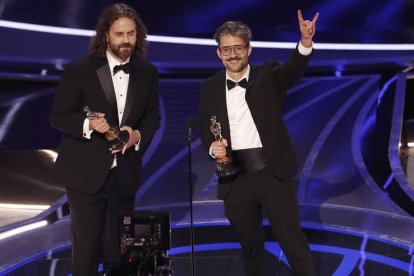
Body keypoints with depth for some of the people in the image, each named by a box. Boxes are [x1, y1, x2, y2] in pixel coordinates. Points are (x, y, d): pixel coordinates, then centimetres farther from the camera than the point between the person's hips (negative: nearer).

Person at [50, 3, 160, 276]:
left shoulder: (148, 72, 2)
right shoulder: (79, 69, -9)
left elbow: (152, 116, 8)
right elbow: (58, 116, -7)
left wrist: (138, 136, -14)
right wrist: (87, 124, -27)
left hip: (125, 174, 3)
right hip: (86, 172, -3)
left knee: (119, 246, 15)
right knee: (87, 245, 8)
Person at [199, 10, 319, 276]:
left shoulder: (268, 75, 0)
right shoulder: (210, 88, 7)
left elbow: (291, 71, -19)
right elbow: (205, 128, 12)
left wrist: (305, 42, -39)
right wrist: (212, 146, -10)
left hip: (273, 173, -2)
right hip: (236, 178, 3)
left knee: (293, 242, 0)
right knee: (250, 245, 17)